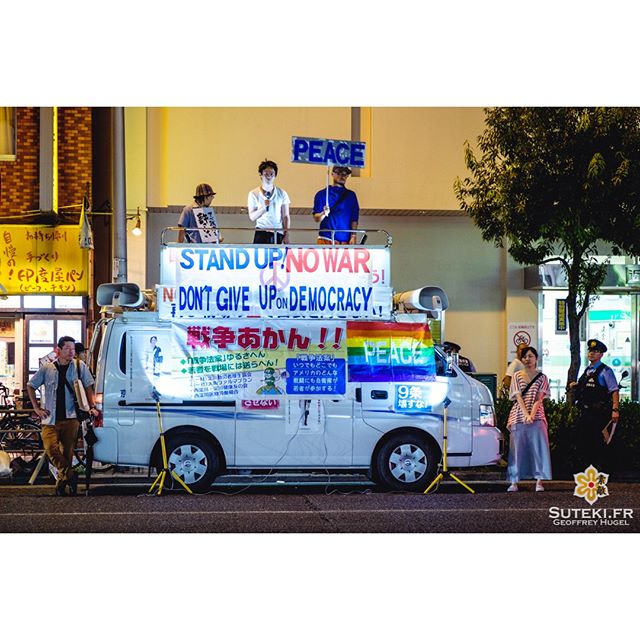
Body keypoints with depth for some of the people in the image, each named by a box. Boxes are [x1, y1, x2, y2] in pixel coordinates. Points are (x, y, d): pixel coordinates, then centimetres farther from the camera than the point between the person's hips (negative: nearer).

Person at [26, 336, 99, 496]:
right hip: (50, 418, 1)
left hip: (71, 417, -1)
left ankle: (62, 482, 12)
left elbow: (88, 387, 7)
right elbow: (30, 386, 16)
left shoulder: (80, 366, 5)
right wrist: (36, 408, 9)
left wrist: (92, 406, -4)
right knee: (51, 448, -18)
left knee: (67, 452, -1)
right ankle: (70, 475, -7)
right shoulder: (47, 368, 7)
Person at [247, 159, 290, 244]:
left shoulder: (282, 194, 6)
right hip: (261, 233, -1)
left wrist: (286, 235, 0)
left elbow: (285, 216, 7)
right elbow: (252, 217, 0)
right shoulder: (253, 194, 3)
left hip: (278, 234, 1)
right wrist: (263, 207, -16)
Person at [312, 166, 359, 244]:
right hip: (326, 238, -2)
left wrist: (353, 236, 0)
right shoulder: (322, 194, 6)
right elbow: (316, 218, 2)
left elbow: (354, 219, 11)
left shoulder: (351, 195, 13)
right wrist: (324, 214, -19)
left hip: (345, 240, 2)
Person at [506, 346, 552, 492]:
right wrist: (526, 415, -16)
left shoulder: (542, 377, 8)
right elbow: (518, 397, -2)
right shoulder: (517, 376, 8)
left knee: (538, 447, -6)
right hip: (519, 416, 0)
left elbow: (539, 398, -2)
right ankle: (514, 482, 0)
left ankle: (539, 481, -6)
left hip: (536, 416, 0)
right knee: (517, 448, -1)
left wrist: (532, 414, -17)